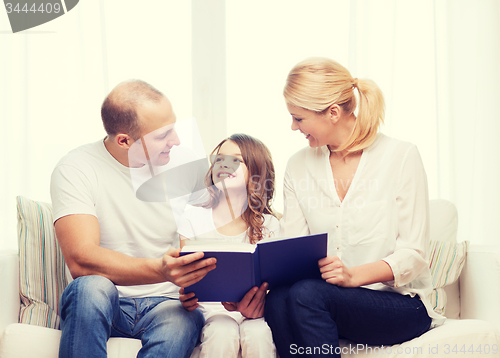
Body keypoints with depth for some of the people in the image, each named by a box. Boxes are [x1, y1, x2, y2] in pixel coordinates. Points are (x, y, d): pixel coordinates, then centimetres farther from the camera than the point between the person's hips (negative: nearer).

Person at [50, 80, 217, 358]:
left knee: (184, 321, -33)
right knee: (91, 287, -36)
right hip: (102, 304, -1)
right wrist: (161, 270, -37)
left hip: (165, 305, 2)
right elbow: (80, 260, -22)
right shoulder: (76, 169, -9)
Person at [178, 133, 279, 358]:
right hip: (212, 309, 0)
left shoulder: (268, 225, 4)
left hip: (252, 310, 1)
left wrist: (259, 304, -24)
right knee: (223, 335, -33)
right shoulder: (194, 219, 4)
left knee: (258, 336, -32)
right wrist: (185, 299, -20)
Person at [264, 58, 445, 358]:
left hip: (399, 302, -3)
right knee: (276, 300, -31)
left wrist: (354, 275, -26)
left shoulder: (401, 157, -4)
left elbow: (413, 254, -8)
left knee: (306, 294, -32)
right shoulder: (299, 167, 10)